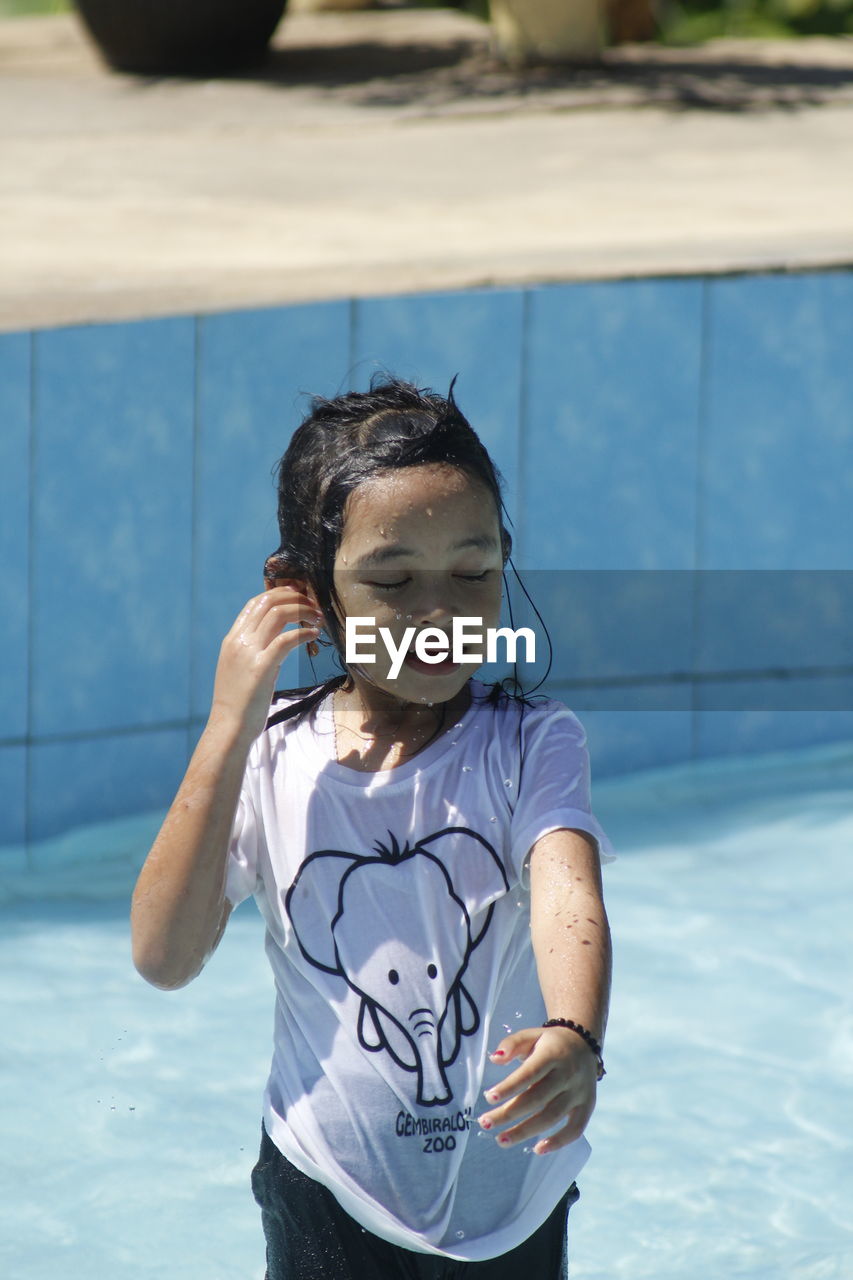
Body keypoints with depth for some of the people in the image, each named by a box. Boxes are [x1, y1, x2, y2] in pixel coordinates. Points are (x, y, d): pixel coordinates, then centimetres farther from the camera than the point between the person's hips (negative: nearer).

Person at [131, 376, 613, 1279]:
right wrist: (229, 731, -18)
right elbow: (165, 957, -15)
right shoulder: (269, 755, -6)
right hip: (329, 1199, 0)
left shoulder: (531, 746, -9)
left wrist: (573, 1038, -49)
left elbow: (568, 898, -27)